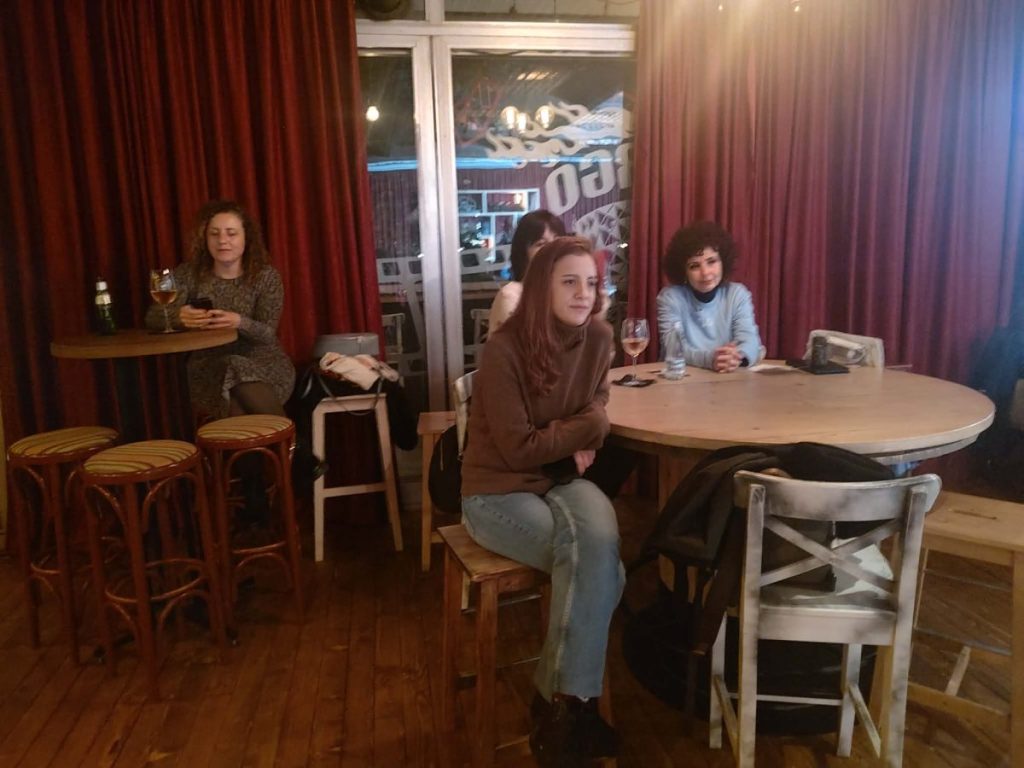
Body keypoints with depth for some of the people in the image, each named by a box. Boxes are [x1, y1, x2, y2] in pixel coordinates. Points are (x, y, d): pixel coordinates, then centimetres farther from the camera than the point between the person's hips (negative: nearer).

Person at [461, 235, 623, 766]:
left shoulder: (598, 337, -2)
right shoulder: (504, 351, -19)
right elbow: (519, 448, -18)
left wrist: (580, 441, -7)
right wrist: (587, 428, -11)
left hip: (562, 478, 5)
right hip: (497, 490, -4)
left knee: (600, 543, -28)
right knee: (599, 564, -27)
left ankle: (561, 702, -12)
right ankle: (569, 703, -7)